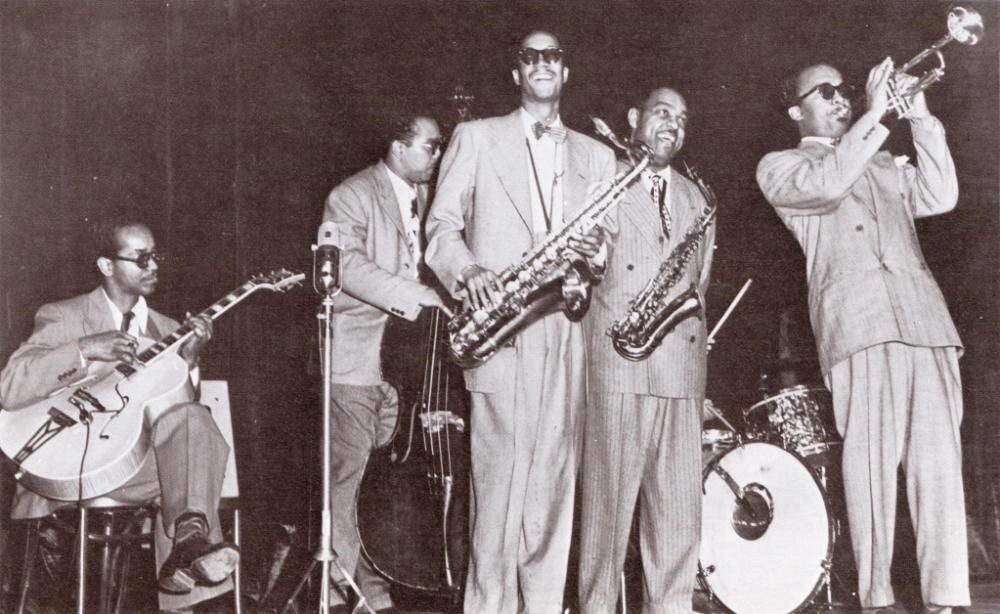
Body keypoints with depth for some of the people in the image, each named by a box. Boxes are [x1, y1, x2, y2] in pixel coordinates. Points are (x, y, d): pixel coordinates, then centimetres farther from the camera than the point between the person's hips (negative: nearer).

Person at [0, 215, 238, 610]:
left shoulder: (166, 330, 18)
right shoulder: (62, 318, 3)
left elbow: (177, 403, 11)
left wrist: (187, 359, -7)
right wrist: (86, 350, -21)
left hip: (145, 459, 4)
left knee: (190, 419, -31)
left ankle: (189, 541, -44)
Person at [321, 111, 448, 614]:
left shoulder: (426, 197, 16)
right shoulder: (352, 197, -6)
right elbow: (349, 266, -19)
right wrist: (415, 296, -24)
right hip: (356, 353, -6)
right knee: (347, 472, -3)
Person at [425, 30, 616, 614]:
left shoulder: (597, 156, 19)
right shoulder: (476, 137, 11)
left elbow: (610, 240, 18)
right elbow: (442, 227, 5)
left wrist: (595, 251, -6)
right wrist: (467, 270, -15)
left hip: (567, 335, 3)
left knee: (554, 482, 2)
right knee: (500, 480, -8)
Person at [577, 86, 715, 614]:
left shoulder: (696, 199, 23)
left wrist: (695, 339, 12)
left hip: (682, 366, 5)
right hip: (617, 361, -4)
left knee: (680, 507, 3)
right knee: (608, 497, -5)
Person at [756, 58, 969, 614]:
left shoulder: (883, 165, 30)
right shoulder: (780, 166, 14)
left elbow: (939, 197, 14)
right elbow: (826, 185, -8)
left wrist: (920, 119, 9)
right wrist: (873, 116, -5)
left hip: (924, 314, 5)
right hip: (858, 319, -4)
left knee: (939, 459, -5)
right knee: (872, 459, -10)